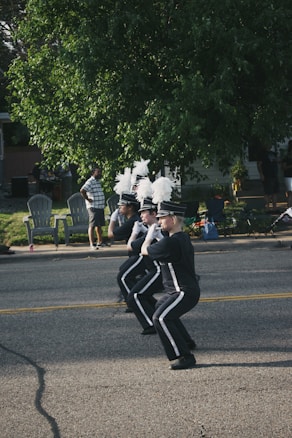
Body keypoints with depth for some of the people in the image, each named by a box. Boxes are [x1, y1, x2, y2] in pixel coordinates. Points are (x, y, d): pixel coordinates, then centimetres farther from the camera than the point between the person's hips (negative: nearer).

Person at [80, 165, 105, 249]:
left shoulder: (98, 182, 15)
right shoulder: (90, 182, -15)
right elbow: (82, 190, -29)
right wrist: (88, 199, -19)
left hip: (100, 207, 10)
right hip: (93, 207, -10)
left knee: (99, 225, 16)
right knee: (92, 225, -7)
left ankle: (100, 242, 26)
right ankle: (92, 244, -7)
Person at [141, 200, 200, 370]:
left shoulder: (170, 243, -25)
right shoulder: (184, 237, 6)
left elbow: (145, 250, -9)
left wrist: (150, 235, 9)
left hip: (185, 292, -11)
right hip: (179, 290, 11)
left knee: (160, 318, -25)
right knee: (161, 307, 33)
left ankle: (185, 357, -24)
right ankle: (187, 342, 46)